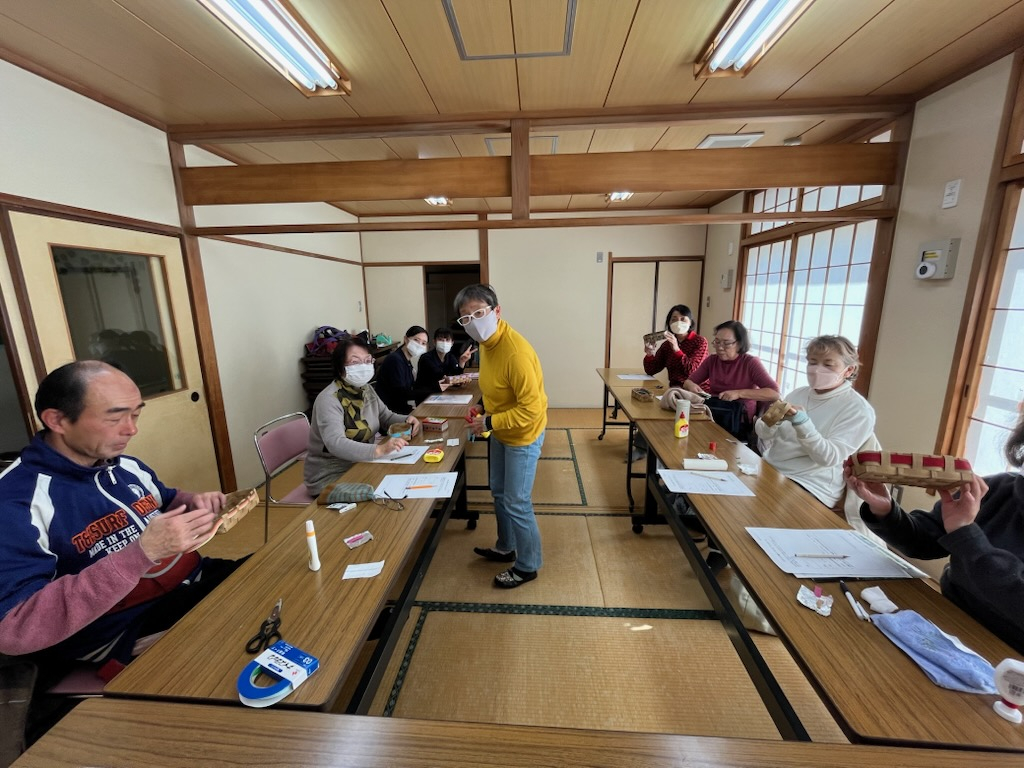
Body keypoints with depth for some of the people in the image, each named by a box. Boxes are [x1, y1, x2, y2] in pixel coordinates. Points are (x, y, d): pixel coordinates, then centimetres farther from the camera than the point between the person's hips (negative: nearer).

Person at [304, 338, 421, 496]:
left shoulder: (366, 389, 2)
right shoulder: (328, 400, -22)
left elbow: (386, 417, 16)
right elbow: (335, 444, -35)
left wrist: (406, 420, -6)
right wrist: (380, 449, -47)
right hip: (330, 478, -7)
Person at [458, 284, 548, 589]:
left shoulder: (515, 352, -31)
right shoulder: (486, 342, -2)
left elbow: (531, 409, -30)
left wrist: (488, 423, -24)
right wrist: (484, 413, 3)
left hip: (522, 435, -9)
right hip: (501, 430, 9)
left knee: (517, 503, 4)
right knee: (499, 492, 22)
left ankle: (527, 566, 27)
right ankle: (505, 547, 45)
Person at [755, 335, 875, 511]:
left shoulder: (858, 410, -5)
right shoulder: (798, 393, 10)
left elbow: (829, 457, -17)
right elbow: (762, 433, 5)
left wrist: (802, 422, -31)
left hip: (810, 487, -5)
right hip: (768, 469, 5)